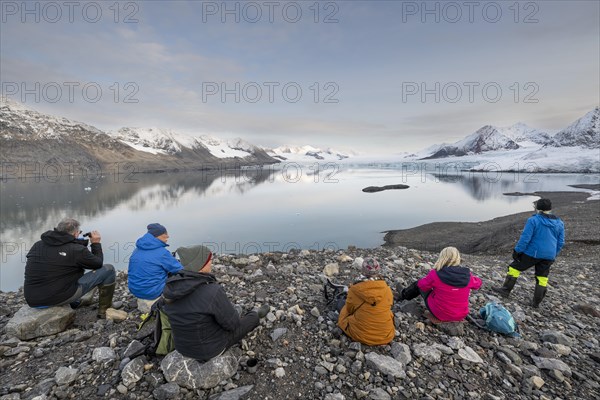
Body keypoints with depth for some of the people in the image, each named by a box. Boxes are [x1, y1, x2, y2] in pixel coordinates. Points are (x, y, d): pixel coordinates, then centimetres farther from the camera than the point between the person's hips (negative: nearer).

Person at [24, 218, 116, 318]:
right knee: (108, 269, -3)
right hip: (59, 299, -8)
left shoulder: (37, 245, 4)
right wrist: (96, 243, 9)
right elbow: (98, 264, -1)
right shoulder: (76, 250, -15)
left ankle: (75, 302, 31)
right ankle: (104, 310, 8)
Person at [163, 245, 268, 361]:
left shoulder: (172, 286, -12)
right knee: (249, 320, 20)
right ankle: (256, 316, 54)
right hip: (212, 346, -6)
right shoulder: (213, 291, -35)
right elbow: (232, 323, -22)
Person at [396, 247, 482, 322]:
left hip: (440, 314, -4)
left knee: (419, 284, 17)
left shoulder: (435, 274, -22)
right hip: (461, 315, 4)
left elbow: (422, 285, -6)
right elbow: (478, 283, 10)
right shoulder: (467, 275, -12)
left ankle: (403, 295, 43)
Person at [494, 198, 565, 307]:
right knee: (542, 278, 14)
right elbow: (560, 243, 11)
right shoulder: (559, 223, 6)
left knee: (514, 268, 9)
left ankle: (505, 290, 12)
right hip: (548, 256, 6)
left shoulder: (533, 220, -14)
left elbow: (525, 238, -17)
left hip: (532, 253, -6)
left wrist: (517, 250, -8)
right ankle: (536, 302, 21)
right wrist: (553, 255, 21)